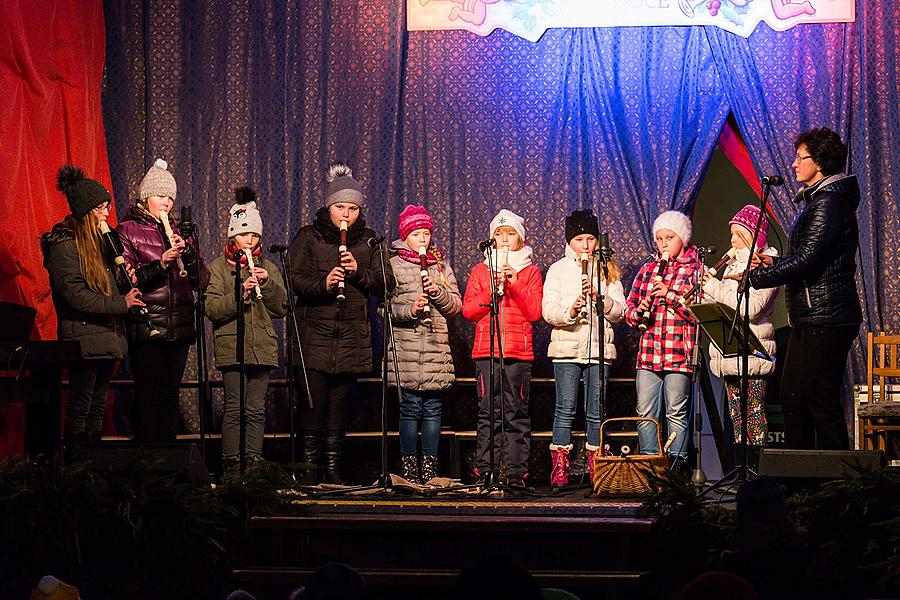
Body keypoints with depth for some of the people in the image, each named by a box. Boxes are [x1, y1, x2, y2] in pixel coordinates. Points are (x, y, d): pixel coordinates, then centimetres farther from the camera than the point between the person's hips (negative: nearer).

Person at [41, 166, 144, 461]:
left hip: (107, 336, 9)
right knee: (81, 407, -5)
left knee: (97, 407, 11)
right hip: (83, 335, -9)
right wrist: (121, 303, -16)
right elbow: (75, 295, -17)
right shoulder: (65, 244, -11)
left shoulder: (99, 240, 16)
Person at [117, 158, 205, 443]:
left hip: (179, 328, 5)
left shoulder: (178, 231, 16)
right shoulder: (128, 230, 2)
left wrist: (188, 252, -7)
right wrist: (160, 264, -18)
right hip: (146, 327, -5)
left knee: (170, 395, 7)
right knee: (148, 396, -5)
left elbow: (201, 280, 10)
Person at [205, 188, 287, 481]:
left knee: (256, 410, 3)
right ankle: (232, 465, -4)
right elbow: (212, 308, -6)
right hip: (232, 346, -3)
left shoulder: (268, 267, 16)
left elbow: (281, 308, 10)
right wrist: (240, 294, -19)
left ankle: (253, 462, 6)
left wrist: (268, 285, -6)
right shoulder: (219, 267, 6)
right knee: (235, 408, -7)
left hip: (262, 347, 3)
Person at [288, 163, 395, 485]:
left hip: (352, 336, 2)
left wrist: (359, 271, -11)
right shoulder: (308, 237, 6)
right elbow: (294, 278, -3)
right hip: (314, 334, -2)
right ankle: (310, 466, -1)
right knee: (313, 397, -8)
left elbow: (386, 283, 7)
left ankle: (333, 467, 8)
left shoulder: (368, 241, 13)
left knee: (340, 400, 2)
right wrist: (323, 284, -21)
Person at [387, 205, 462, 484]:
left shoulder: (441, 265, 15)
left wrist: (438, 293, -8)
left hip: (437, 348, 3)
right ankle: (408, 467, 3)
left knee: (432, 409, 2)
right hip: (406, 348, -3)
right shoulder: (393, 265, 5)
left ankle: (430, 466, 7)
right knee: (410, 409, -4)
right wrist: (409, 310, -17)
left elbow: (456, 306, 10)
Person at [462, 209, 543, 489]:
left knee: (517, 412, -5)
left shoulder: (530, 272, 12)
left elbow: (535, 311, 1)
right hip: (486, 350, 1)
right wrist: (492, 290, -7)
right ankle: (485, 471, -1)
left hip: (519, 351, -1)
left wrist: (515, 284, -8)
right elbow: (468, 310, 6)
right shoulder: (480, 271, 15)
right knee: (488, 412, -3)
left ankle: (516, 472, -3)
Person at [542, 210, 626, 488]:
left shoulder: (607, 270, 12)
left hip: (599, 348, 1)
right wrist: (569, 312, -20)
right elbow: (548, 311, 0)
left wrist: (598, 295, -12)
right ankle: (559, 472, -4)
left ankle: (596, 471, 6)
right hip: (567, 348, -1)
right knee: (565, 410, -6)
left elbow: (619, 312, 4)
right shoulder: (558, 269, 9)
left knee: (596, 413, 0)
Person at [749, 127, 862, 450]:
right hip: (809, 319, 11)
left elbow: (806, 260, -22)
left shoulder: (830, 203, -14)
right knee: (792, 397, 12)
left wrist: (755, 276, -16)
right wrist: (773, 263, 9)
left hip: (826, 319, -11)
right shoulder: (816, 199, 19)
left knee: (821, 400, -8)